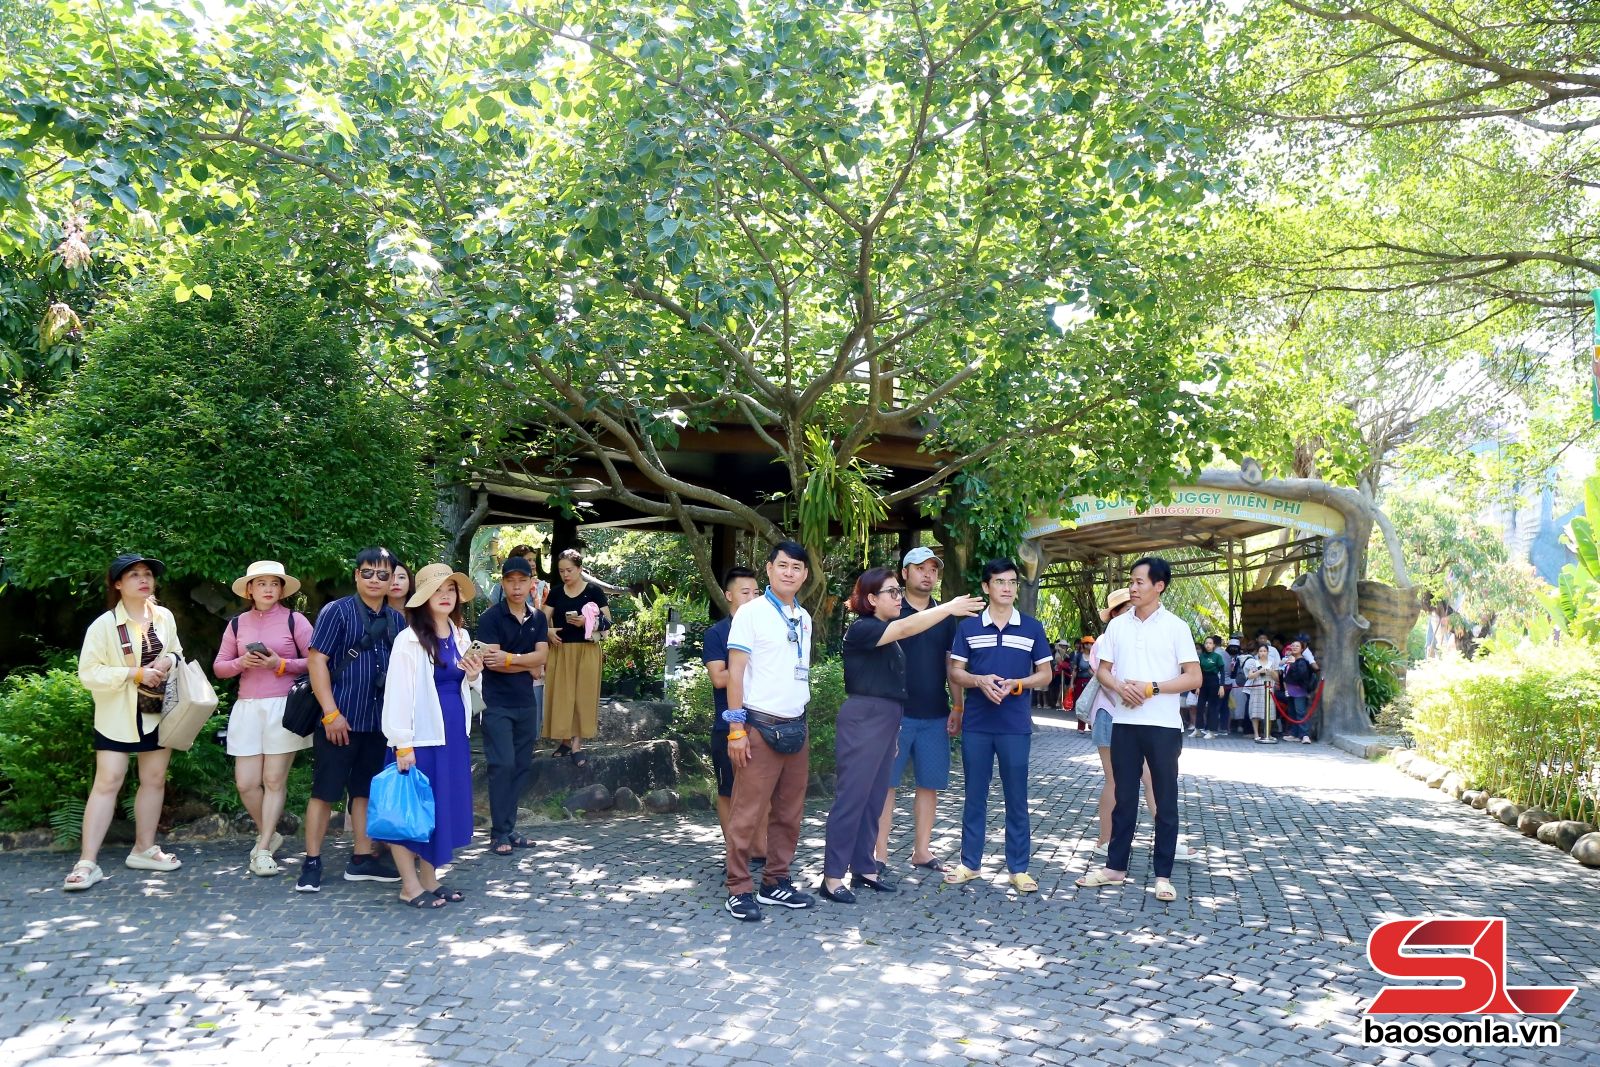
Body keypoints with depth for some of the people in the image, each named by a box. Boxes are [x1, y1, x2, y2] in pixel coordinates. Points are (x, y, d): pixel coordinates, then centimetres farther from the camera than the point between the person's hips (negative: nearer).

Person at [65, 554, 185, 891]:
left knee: (154, 779, 10)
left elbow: (177, 652, 16)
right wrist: (134, 673, -21)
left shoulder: (164, 617, 2)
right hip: (117, 714, -5)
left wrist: (168, 660, -8)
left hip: (157, 711, 5)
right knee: (108, 782, -8)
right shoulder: (104, 625, -10)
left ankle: (143, 849, 23)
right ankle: (87, 862, -5)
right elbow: (88, 673, -13)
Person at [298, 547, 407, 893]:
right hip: (340, 719, -5)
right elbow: (316, 660, -11)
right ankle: (312, 862, 11)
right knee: (325, 791, 2)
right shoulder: (337, 611, -6)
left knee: (367, 790, 13)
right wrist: (331, 713, -15)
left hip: (380, 721, 5)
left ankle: (362, 859, 22)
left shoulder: (397, 620, 8)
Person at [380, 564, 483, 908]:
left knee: (446, 806, 11)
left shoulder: (461, 637, 11)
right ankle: (410, 886, 10)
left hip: (454, 734, 7)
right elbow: (397, 693, -15)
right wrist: (403, 744, -18)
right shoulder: (408, 640, -10)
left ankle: (430, 880, 22)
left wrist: (475, 675, -2)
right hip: (422, 735, -7)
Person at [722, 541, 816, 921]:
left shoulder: (804, 618, 13)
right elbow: (735, 672, -9)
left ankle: (776, 883, 21)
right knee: (748, 813, -3)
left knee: (789, 813, 10)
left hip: (796, 728, 7)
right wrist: (736, 728, -14)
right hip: (760, 727, -6)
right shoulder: (751, 613, -6)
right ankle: (739, 890, 5)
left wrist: (802, 721, 15)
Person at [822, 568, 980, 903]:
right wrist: (949, 608, -24)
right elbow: (907, 627, -24)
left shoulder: (886, 634, 16)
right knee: (851, 798, -7)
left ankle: (864, 869, 21)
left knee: (874, 799, 12)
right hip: (863, 719, -9)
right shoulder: (861, 629, -12)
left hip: (886, 720, 9)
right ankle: (832, 876, -1)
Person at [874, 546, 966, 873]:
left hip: (935, 716, 4)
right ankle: (880, 855, 5)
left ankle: (922, 851, 20)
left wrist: (958, 707, 7)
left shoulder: (945, 617, 12)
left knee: (930, 784, 9)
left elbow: (951, 664, 14)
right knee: (885, 783, -1)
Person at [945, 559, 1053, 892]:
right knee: (974, 795, 9)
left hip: (1015, 726, -1)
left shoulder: (1032, 628, 4)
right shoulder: (968, 627, 4)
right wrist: (980, 681, -16)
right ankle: (969, 863, 18)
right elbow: (955, 672, 5)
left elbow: (1045, 674, 6)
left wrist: (1015, 684, -12)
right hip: (976, 725, 1)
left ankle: (1019, 868, 14)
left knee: (1016, 798, 4)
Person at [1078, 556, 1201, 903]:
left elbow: (1194, 678, -6)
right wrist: (1119, 687, -11)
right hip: (1124, 722, 3)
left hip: (1163, 725, -3)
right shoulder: (1117, 625, 7)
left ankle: (1163, 875, 12)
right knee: (1124, 798, 11)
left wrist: (1152, 688, -16)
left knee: (1165, 801, 4)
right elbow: (1103, 670, 10)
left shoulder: (1176, 627, -3)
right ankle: (1115, 867, 19)